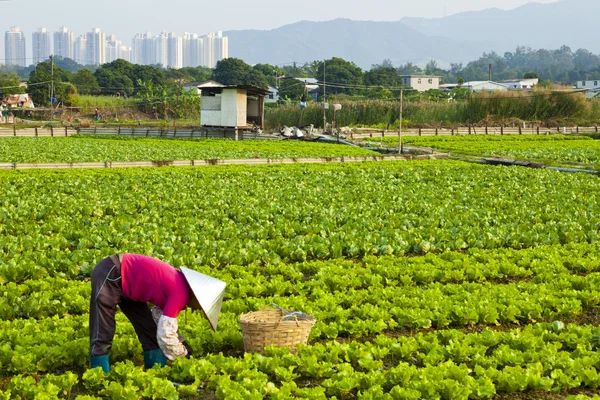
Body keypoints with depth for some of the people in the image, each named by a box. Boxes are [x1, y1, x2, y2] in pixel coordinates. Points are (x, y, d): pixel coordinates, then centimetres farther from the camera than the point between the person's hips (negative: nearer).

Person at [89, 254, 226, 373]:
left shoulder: (178, 284, 4)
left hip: (125, 279, 10)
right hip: (109, 275, -10)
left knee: (149, 329, 10)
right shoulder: (180, 293, -22)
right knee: (103, 334, -8)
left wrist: (180, 341, 15)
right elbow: (165, 336, -21)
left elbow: (160, 313, 20)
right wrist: (184, 354, -4)